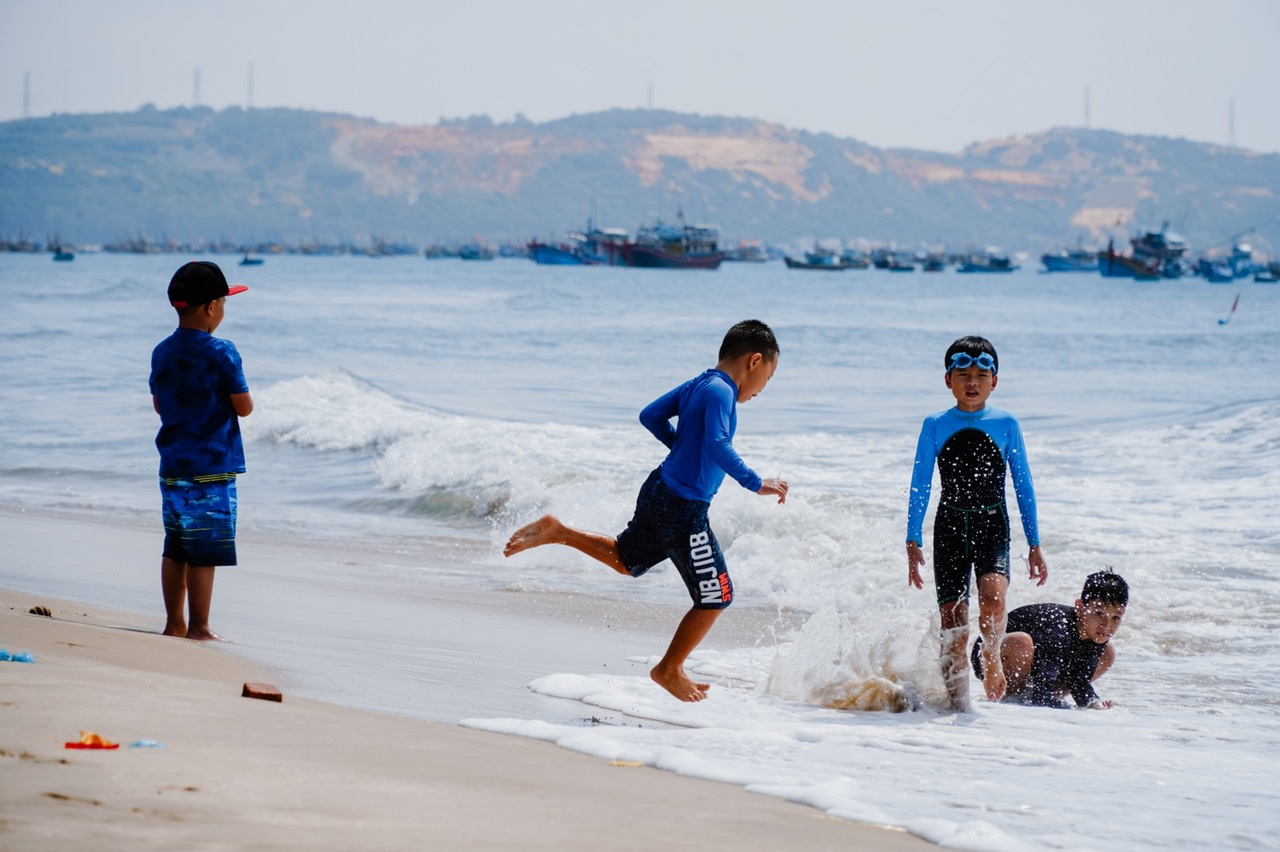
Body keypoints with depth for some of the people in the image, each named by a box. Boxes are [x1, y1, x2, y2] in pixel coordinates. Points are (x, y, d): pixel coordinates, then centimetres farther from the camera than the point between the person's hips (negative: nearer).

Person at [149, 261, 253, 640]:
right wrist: (236, 386, 9)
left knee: (175, 548, 13)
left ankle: (174, 623, 17)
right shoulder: (221, 353, -13)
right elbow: (244, 407, -10)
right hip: (211, 467, -7)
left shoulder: (162, 352, 7)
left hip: (171, 466, 7)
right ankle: (198, 628, -1)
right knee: (204, 551, -3)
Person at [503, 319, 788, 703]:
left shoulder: (695, 385, 8)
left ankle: (557, 531, 22)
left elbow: (650, 416, 16)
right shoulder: (720, 392, -20)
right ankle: (669, 670, 17)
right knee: (716, 596, 3)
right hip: (683, 510, -9)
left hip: (658, 492, 9)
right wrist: (756, 484, -30)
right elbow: (718, 446, -34)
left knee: (625, 559, 33)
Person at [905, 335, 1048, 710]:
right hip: (950, 528, 1)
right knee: (953, 623, -5)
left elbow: (1024, 486, 9)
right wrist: (913, 542, 0)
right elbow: (919, 487, 6)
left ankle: (992, 658, 0)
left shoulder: (1006, 425, 3)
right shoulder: (935, 426, 4)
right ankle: (957, 701, 6)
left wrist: (1034, 545, 7)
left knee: (992, 595, -27)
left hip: (993, 526, -1)